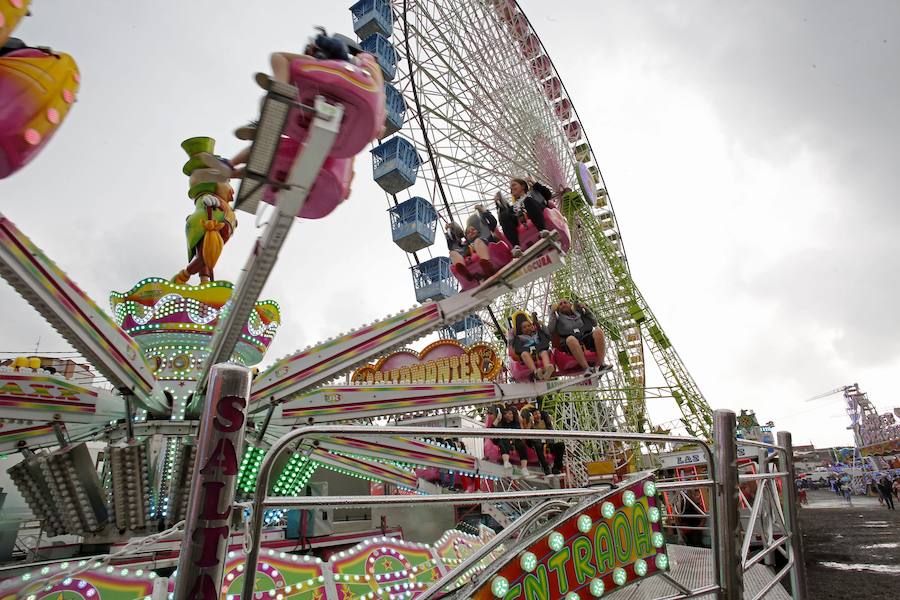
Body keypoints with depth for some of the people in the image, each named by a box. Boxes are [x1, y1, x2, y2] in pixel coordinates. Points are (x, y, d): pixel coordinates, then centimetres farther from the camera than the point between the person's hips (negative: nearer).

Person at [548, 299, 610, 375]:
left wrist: (586, 309, 17)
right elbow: (551, 331, 6)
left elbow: (594, 323, 24)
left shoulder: (579, 314, 31)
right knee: (571, 339, -38)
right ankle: (586, 368, -47)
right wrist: (552, 314, 4)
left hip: (586, 338, 3)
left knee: (598, 331, -25)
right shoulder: (559, 318, 24)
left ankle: (600, 365, -34)